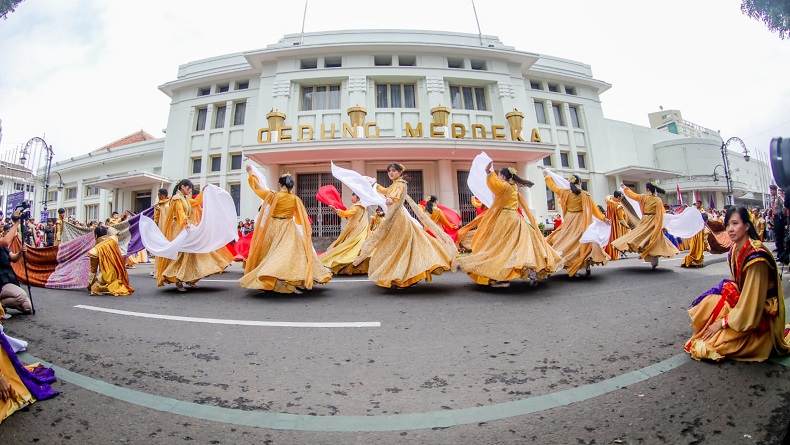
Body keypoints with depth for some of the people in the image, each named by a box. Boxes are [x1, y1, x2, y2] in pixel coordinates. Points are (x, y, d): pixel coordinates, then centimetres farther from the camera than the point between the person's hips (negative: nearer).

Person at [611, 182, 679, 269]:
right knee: (654, 242, 5)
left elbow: (632, 194, 11)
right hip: (654, 223, 1)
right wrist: (660, 226, 0)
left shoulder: (643, 197, -4)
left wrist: (624, 187, 26)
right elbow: (660, 214, -5)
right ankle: (654, 262, 4)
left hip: (645, 222, -1)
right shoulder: (658, 200, -3)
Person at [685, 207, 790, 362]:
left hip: (760, 315, -7)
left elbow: (751, 302, -24)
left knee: (715, 346, -16)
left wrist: (722, 322, -21)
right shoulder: (735, 250, -1)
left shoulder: (756, 257, -26)